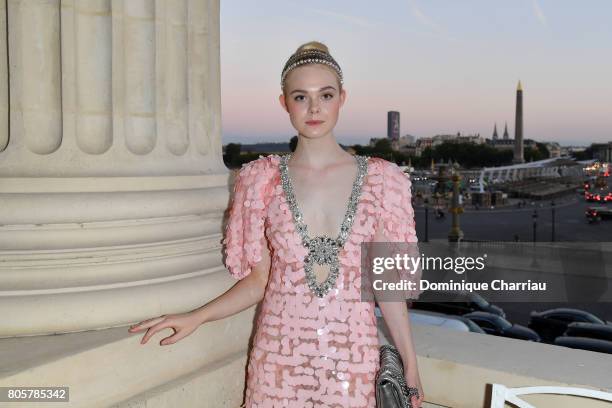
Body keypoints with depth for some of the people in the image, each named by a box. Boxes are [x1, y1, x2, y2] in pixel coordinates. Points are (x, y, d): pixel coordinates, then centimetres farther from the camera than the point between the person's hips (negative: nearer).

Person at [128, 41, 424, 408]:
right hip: (280, 354, 0)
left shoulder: (381, 179, -2)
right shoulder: (262, 179, -2)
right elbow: (258, 280, 3)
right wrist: (195, 318, -9)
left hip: (353, 357, 0)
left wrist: (411, 367, 1)